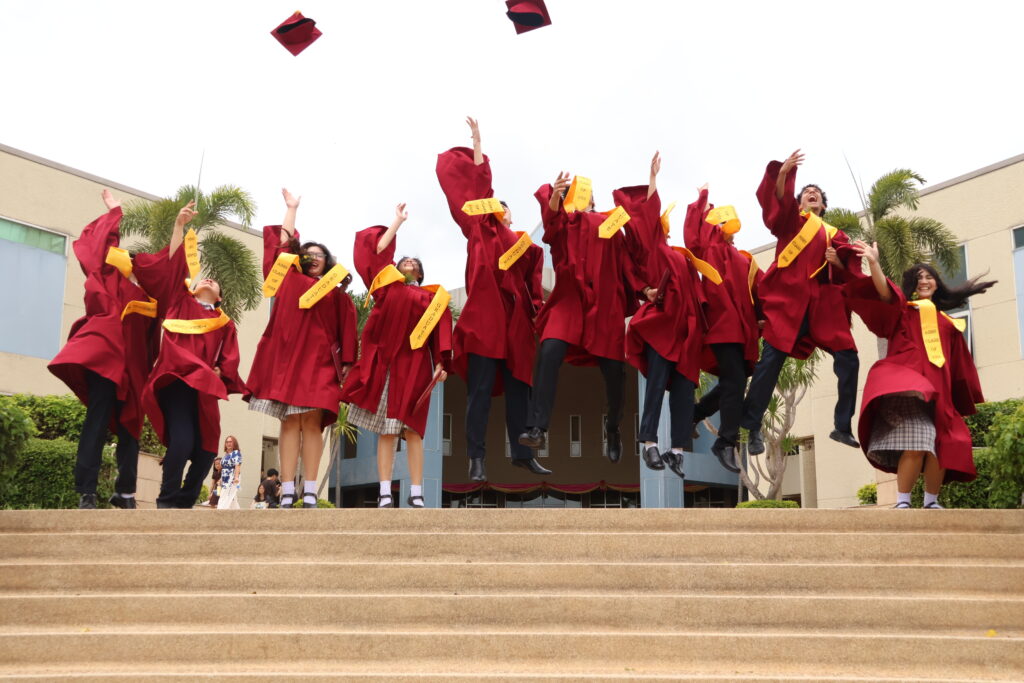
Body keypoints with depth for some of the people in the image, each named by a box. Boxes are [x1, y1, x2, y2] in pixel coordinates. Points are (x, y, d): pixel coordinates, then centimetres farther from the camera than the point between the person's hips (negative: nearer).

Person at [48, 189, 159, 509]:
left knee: (129, 426, 4)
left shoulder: (152, 297, 17)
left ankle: (125, 492, 8)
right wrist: (113, 212, 19)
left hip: (135, 365, 4)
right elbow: (102, 243, 14)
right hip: (105, 355, -4)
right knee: (98, 420, -12)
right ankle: (87, 494, -17)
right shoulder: (112, 281, 11)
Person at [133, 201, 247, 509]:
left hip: (204, 387, 3)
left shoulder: (225, 324, 23)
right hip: (176, 380, -3)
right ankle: (167, 502, -10)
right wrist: (179, 225, 2)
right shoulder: (178, 301, 18)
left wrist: (217, 374, -8)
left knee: (205, 450, -5)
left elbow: (229, 360, 13)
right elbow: (174, 264, 8)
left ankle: (184, 503, 10)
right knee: (182, 441, -20)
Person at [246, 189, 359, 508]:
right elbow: (283, 244, 23)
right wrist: (291, 208, 30)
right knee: (289, 422, -4)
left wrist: (346, 363, -1)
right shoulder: (289, 279, 18)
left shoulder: (337, 294, 14)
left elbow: (346, 330, 8)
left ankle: (310, 492, -8)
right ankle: (287, 492, -8)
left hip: (319, 361, -1)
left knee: (312, 422, -7)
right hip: (287, 356, 1)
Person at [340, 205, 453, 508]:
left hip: (415, 367, 0)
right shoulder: (386, 286, 18)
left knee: (412, 429, -5)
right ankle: (385, 493, -8)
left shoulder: (432, 297, 17)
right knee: (385, 431, -4)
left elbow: (442, 330, 6)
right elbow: (378, 250, 15)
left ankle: (416, 494, -6)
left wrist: (442, 363, -7)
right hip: (384, 364, 0)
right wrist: (398, 222, 23)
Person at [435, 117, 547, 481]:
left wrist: (538, 312, -1)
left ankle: (522, 453, 17)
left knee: (518, 390, 9)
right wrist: (477, 143, -1)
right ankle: (476, 458, -2)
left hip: (516, 322, 4)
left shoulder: (523, 243, 18)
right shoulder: (479, 231, 8)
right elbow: (478, 187, 1)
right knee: (480, 391, -4)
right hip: (485, 319, -4)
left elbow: (533, 285, 14)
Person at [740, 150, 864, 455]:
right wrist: (783, 172, -17)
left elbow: (847, 273, 14)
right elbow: (777, 198, -2)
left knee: (848, 360, -5)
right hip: (789, 295, -3)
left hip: (824, 301, 3)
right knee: (771, 359, -10)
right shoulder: (791, 220, 18)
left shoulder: (835, 234, 23)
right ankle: (753, 428, -5)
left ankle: (843, 427, 5)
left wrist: (837, 262, -6)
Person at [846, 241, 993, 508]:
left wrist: (965, 396, 23)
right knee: (916, 443, -21)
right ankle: (902, 503, -16)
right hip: (906, 383, -5)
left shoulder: (945, 321, 23)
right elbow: (884, 294, -14)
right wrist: (873, 263, -29)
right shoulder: (902, 310, 9)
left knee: (941, 447, -3)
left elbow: (958, 364, 27)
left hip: (937, 390, 5)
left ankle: (931, 502, 13)